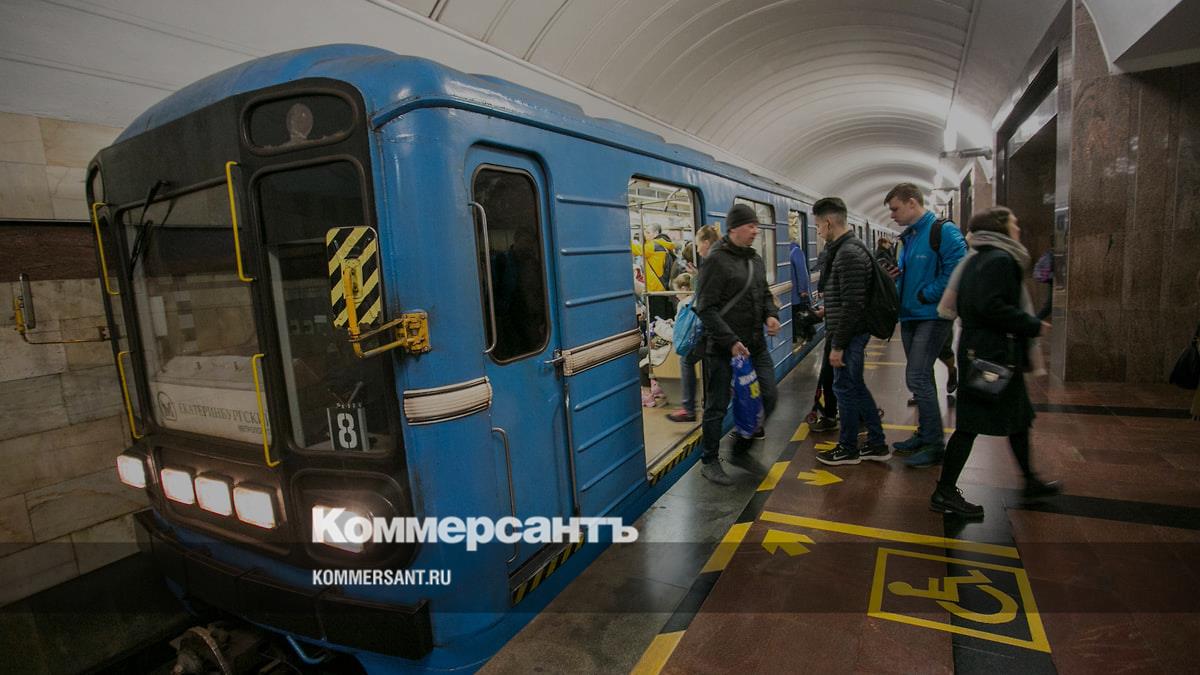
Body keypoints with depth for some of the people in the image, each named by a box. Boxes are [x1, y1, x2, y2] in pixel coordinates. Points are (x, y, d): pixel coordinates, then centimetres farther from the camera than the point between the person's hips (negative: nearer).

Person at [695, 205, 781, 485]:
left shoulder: (755, 259, 13)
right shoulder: (716, 260, -12)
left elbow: (765, 294, 23)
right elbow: (706, 308, -16)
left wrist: (771, 314, 1)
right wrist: (731, 341, -20)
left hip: (755, 345, 8)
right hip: (723, 348, -7)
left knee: (769, 396, 11)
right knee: (717, 406, 3)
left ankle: (744, 440, 34)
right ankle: (710, 462, 19)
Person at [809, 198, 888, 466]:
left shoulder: (848, 253, -20)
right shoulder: (847, 248, 12)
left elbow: (852, 305, -24)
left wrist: (838, 345, -21)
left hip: (849, 335, -10)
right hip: (853, 333, 10)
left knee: (846, 389, 3)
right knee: (855, 388, 17)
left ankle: (848, 449, 18)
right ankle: (877, 444, 27)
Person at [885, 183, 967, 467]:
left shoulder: (944, 231, -13)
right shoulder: (907, 236, 14)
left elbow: (956, 271, -21)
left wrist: (924, 296, -16)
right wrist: (897, 295, 5)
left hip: (932, 316, -9)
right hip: (909, 316, 9)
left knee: (917, 377, -11)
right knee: (920, 378, 15)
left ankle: (935, 444, 0)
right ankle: (924, 434, 28)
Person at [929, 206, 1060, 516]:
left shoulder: (979, 259, 15)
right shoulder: (999, 260, -15)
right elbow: (992, 307, -26)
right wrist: (1032, 325, -15)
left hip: (979, 349, 11)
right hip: (995, 355, -11)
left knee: (1019, 416, 21)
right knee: (971, 423, -5)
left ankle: (1031, 480, 37)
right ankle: (945, 492, 2)